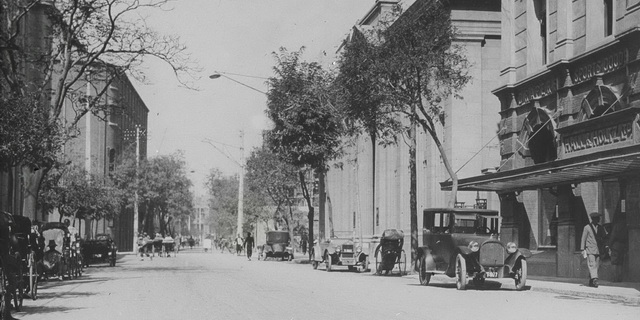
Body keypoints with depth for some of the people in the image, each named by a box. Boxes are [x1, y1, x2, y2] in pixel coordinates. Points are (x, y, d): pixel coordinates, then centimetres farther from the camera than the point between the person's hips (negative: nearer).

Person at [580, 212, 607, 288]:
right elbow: (583, 239, 2)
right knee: (592, 265, -17)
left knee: (596, 266, 3)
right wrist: (583, 250, -3)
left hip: (598, 250, 4)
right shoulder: (587, 228, 1)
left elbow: (605, 237, 12)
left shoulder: (600, 228, 12)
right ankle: (594, 279, -29)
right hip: (590, 250, -4)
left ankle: (591, 282, 10)